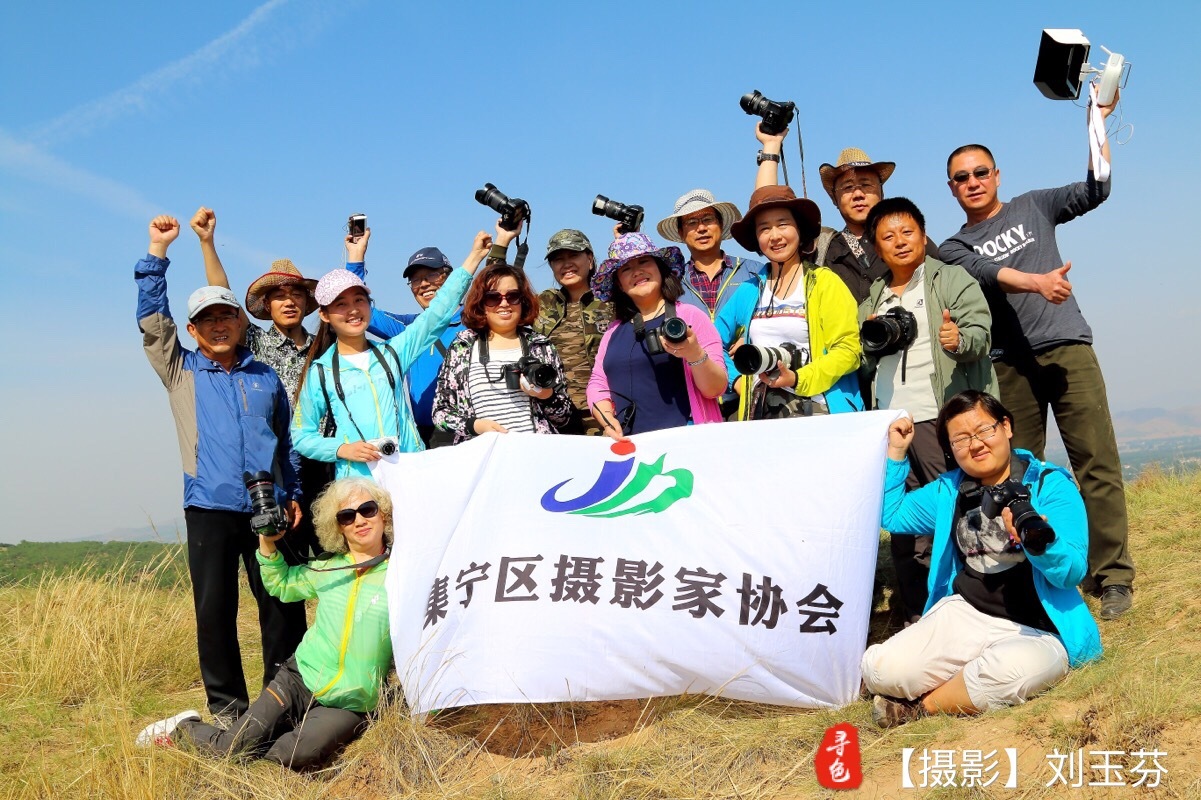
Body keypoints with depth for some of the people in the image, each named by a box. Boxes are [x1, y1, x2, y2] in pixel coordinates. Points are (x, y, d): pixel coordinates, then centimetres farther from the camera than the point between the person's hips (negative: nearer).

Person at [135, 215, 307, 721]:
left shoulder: (266, 377, 15)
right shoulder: (180, 371, 11)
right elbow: (151, 317, 0)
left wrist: (293, 494, 11)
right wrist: (158, 249, -3)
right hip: (209, 508, -1)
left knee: (282, 605, 1)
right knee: (214, 609, 0)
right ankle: (227, 708, 12)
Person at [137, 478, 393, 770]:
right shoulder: (327, 569, 7)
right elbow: (279, 584, 25)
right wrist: (267, 543, 8)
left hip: (349, 706, -3)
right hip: (299, 679, 3)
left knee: (300, 755, -30)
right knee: (230, 749, -6)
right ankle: (183, 728, 24)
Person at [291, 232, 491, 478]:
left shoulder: (393, 353, 11)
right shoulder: (320, 373, 6)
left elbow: (436, 314, 6)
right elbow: (302, 436, 8)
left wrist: (473, 257, 2)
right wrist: (341, 449, -9)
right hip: (355, 485, -1)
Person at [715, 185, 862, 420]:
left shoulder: (824, 282, 0)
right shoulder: (749, 291, 10)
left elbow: (848, 350, -7)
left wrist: (798, 379, -17)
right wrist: (737, 379, 2)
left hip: (817, 411, -3)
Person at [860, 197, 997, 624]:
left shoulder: (953, 280, 4)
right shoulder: (872, 297, 19)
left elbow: (979, 332, -11)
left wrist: (959, 340, -33)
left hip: (941, 416, -5)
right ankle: (917, 617, 18)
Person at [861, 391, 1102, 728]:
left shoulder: (1051, 484, -2)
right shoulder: (950, 490, 14)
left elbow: (1072, 572, -9)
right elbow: (891, 515, 25)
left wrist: (1041, 541, -32)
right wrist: (896, 451, 17)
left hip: (1035, 631, -3)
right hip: (964, 615, 3)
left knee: (1009, 669, -39)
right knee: (881, 669, -22)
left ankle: (923, 706, -10)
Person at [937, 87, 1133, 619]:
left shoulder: (1033, 207, 16)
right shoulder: (954, 249, 11)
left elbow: (1095, 190, 5)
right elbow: (983, 272, -9)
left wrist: (1097, 120, 0)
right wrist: (1036, 281, -26)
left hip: (1068, 348, 0)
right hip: (1010, 365, 1)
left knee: (1097, 462, -7)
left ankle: (1111, 576, -4)